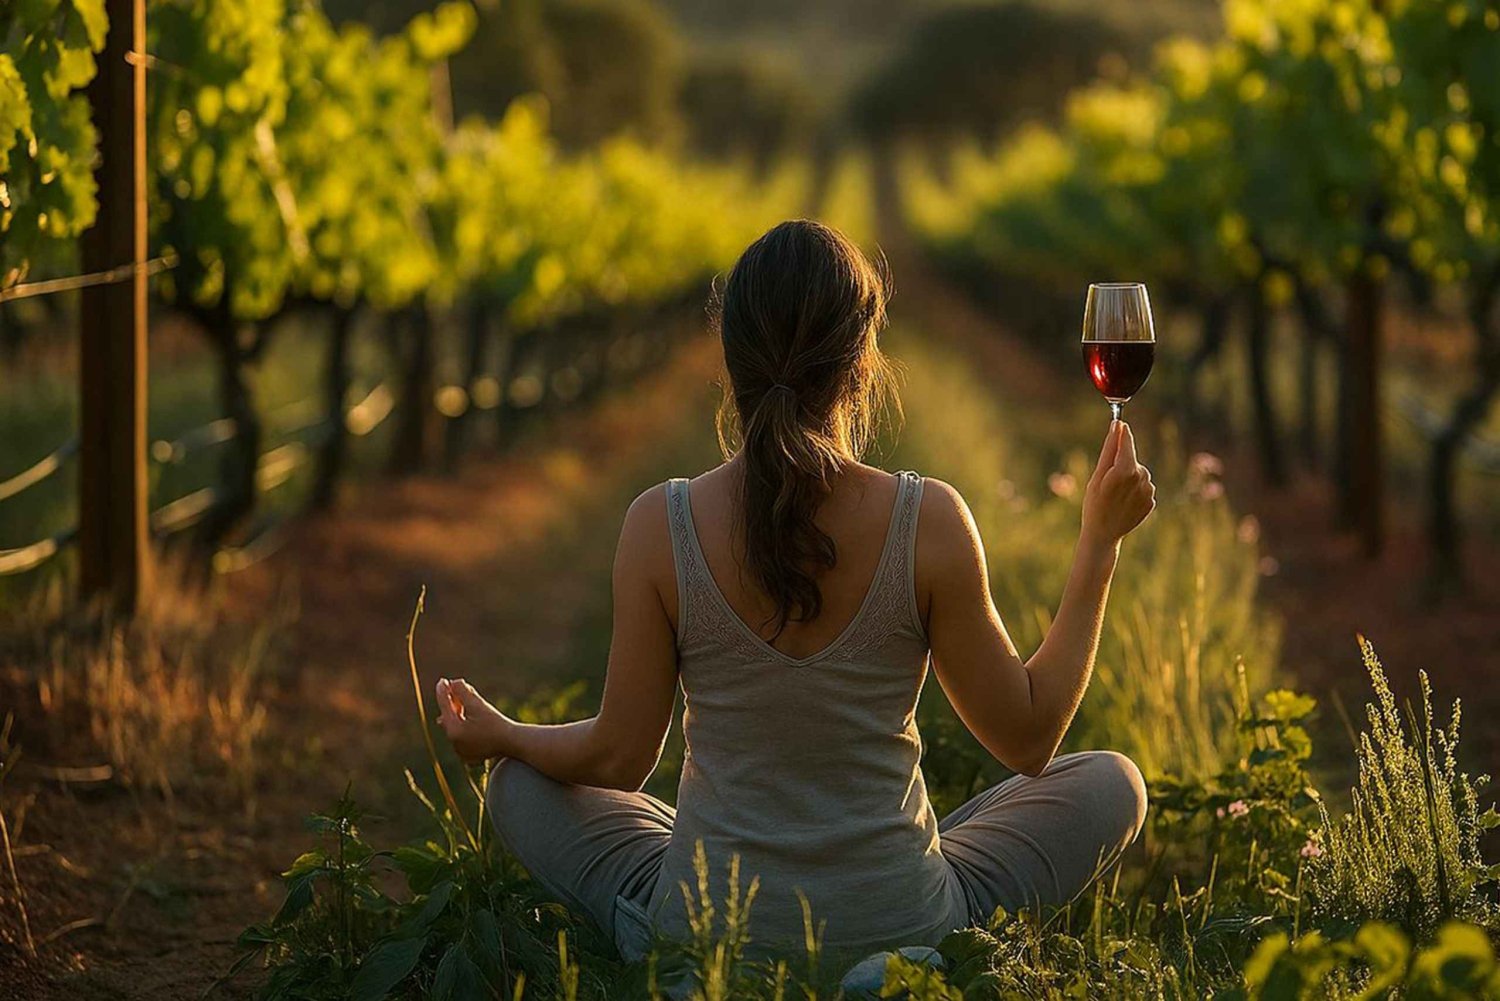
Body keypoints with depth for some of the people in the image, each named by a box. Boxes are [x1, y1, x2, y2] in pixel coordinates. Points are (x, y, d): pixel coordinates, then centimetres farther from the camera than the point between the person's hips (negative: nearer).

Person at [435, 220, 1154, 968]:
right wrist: (1101, 541, 4)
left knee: (518, 785, 27)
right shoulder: (930, 522, -15)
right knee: (1111, 784, 22)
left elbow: (618, 759, -2)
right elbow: (1029, 739, -3)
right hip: (902, 940, 0)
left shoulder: (660, 527, -13)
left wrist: (499, 736, 19)